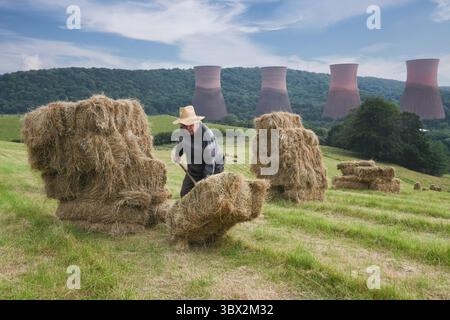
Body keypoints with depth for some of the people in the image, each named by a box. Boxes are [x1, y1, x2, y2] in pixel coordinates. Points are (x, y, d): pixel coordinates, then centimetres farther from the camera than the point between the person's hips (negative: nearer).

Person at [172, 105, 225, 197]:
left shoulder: (207, 133, -31)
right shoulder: (183, 130, -12)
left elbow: (210, 161, -30)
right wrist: (177, 155, 31)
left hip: (213, 167, -6)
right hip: (193, 167, 7)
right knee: (184, 193, 9)